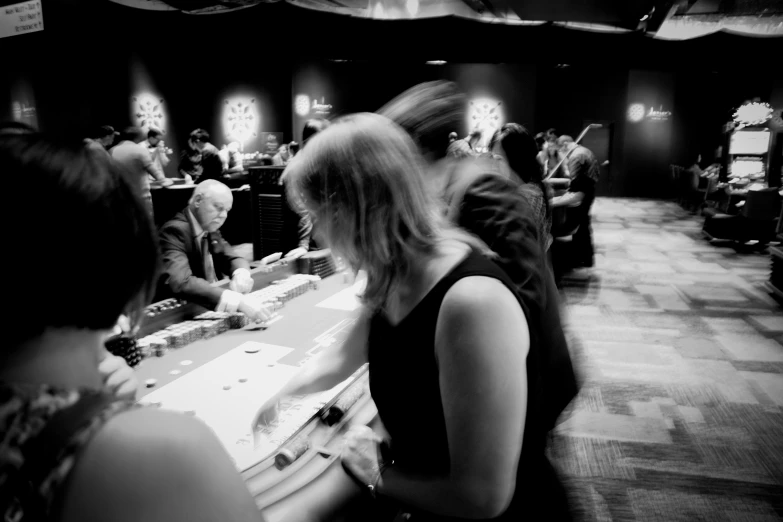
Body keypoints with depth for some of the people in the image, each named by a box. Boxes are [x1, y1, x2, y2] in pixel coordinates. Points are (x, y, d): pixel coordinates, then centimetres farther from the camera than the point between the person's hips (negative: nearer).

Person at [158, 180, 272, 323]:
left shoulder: (209, 229, 7)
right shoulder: (174, 231, -19)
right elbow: (181, 283, -34)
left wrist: (241, 274, -19)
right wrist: (237, 301, -45)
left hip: (210, 309, 7)